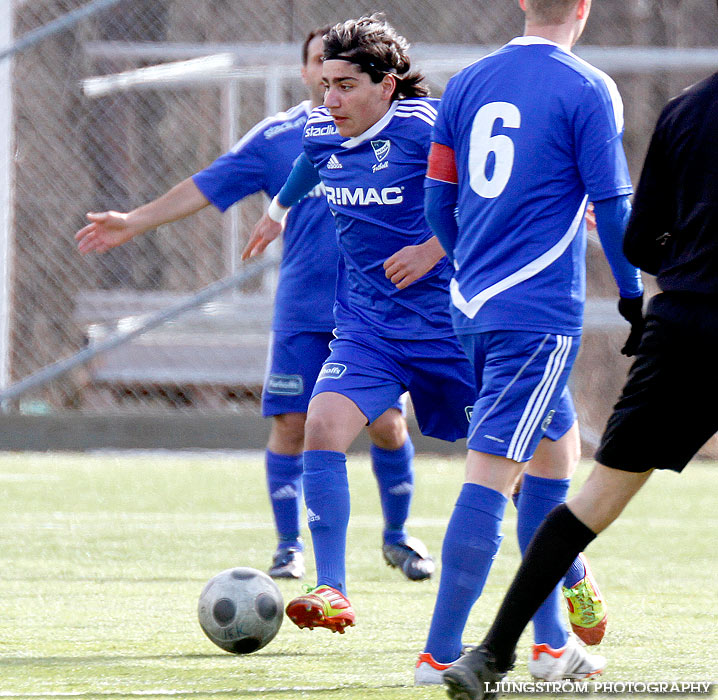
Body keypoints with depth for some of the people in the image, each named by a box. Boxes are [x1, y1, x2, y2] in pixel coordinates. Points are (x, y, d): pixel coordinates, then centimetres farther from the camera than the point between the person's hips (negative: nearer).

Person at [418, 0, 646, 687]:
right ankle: (440, 653, -12)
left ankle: (552, 642, 21)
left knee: (556, 453, 19)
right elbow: (612, 206, -8)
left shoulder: (466, 83, 10)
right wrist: (633, 296, 5)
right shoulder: (586, 90, -7)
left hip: (472, 307, 7)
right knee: (491, 473, -9)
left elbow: (438, 203, 14)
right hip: (540, 315, -7)